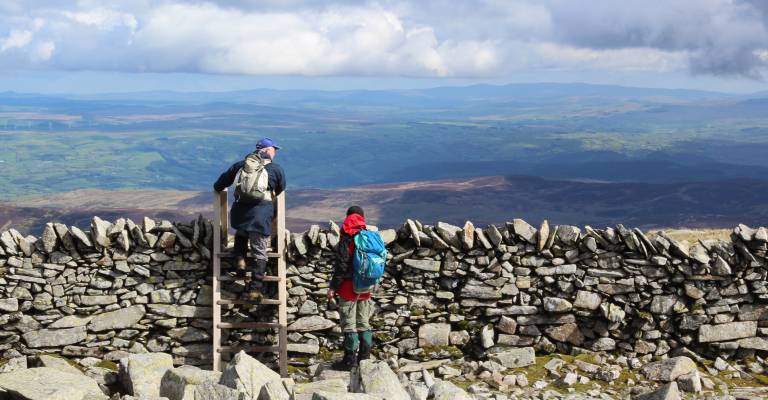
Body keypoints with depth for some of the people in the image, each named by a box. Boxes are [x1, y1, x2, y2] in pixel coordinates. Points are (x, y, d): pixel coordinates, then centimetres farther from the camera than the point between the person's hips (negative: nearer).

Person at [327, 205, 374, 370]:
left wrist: (333, 287, -9)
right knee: (364, 323, 13)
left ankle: (349, 359, 0)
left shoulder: (346, 240, -13)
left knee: (349, 324, -2)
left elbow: (341, 266, -15)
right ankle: (364, 357, 18)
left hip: (349, 289, -6)